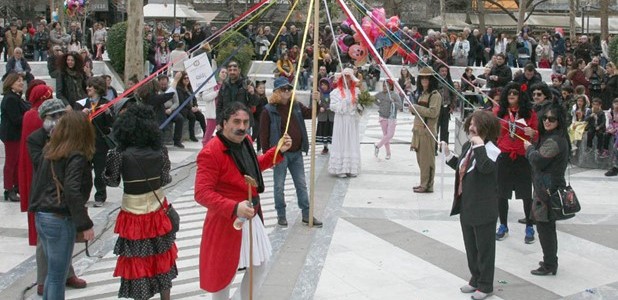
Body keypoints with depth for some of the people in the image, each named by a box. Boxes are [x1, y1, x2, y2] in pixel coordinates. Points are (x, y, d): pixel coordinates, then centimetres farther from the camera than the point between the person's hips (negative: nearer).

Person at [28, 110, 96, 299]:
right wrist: (85, 225, -20)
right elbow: (72, 192, -22)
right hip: (60, 220, -7)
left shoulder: (49, 151, 8)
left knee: (53, 272, 19)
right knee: (57, 276, 1)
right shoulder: (76, 158, -14)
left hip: (41, 217, 7)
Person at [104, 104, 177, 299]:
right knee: (161, 256, 20)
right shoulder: (160, 151, -10)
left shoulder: (120, 154, -17)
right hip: (158, 212, 3)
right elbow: (165, 179, -2)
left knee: (137, 260, 10)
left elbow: (111, 181, -6)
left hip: (134, 215, -3)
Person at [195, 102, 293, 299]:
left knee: (259, 263, 22)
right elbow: (202, 193, -28)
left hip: (252, 216, 9)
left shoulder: (246, 141, 1)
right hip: (227, 222, -8)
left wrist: (279, 151, 9)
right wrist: (234, 208, -39)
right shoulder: (211, 152, -25)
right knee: (224, 273, 6)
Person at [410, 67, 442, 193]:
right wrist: (413, 109, 11)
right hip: (419, 130, 9)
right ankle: (424, 183, 19)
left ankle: (427, 185, -1)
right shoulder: (422, 93, 18)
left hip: (428, 131, -9)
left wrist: (415, 107, -16)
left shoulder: (435, 95, -9)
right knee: (421, 158, 12)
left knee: (427, 158, -5)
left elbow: (433, 112, -21)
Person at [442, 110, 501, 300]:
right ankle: (475, 279, 35)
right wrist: (448, 156, 13)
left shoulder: (490, 149, -18)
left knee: (484, 247, 5)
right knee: (470, 246, 20)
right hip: (466, 206, 9)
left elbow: (486, 167, -38)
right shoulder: (467, 146, 8)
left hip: (483, 209, -8)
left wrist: (479, 145, -32)